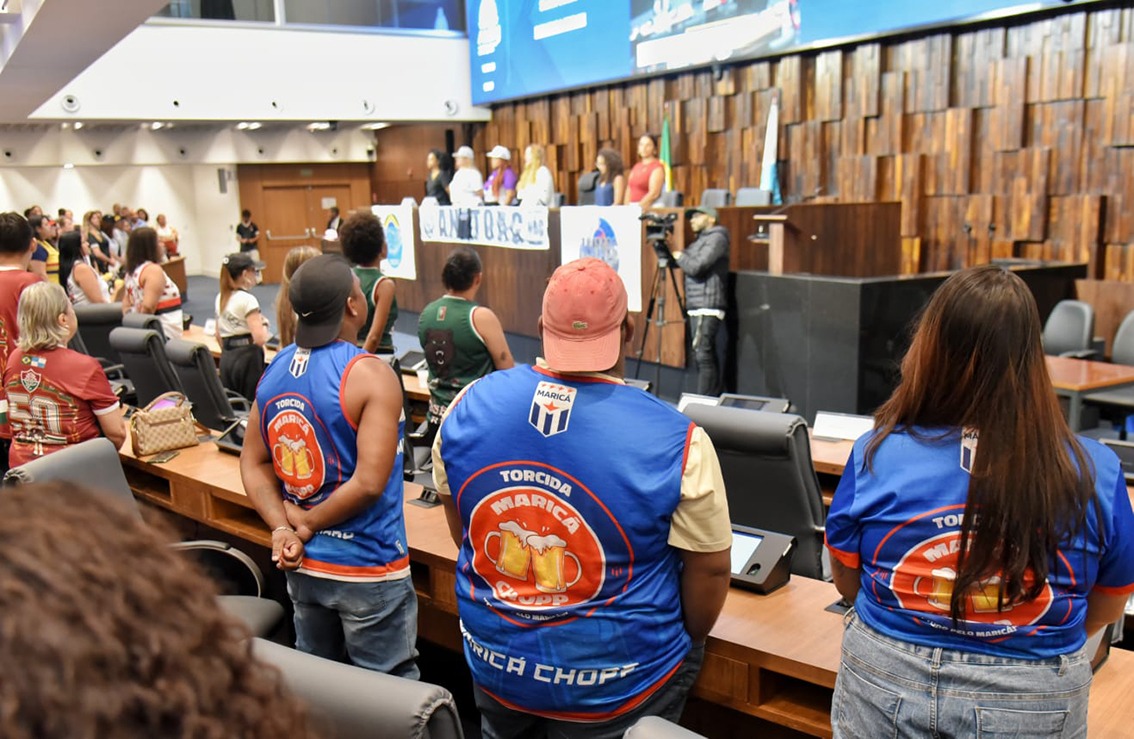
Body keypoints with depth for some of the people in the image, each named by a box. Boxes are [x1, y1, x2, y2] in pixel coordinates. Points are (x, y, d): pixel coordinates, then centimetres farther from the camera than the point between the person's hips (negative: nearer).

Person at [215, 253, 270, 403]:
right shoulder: (247, 299, -13)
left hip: (226, 358, 7)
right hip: (248, 357, -7)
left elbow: (218, 336, 17)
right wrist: (264, 325, -2)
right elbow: (259, 339, -21)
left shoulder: (220, 298, 10)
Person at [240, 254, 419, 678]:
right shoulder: (371, 376, -19)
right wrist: (305, 526, -12)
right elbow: (369, 483, -25)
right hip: (367, 569, -7)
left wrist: (281, 528, -4)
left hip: (302, 564, 7)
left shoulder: (274, 371, 2)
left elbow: (253, 463, 6)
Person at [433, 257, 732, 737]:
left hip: (495, 664, 4)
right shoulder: (675, 442, -23)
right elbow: (710, 569, -12)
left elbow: (462, 533, 4)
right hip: (612, 686, -4)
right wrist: (686, 645, 7)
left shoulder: (469, 408, -10)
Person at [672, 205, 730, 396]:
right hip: (699, 308, 10)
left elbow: (695, 267, -17)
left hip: (707, 308, -10)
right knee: (707, 356, 10)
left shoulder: (716, 238, -5)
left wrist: (678, 254, 0)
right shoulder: (702, 239, 23)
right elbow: (687, 264, 21)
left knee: (703, 355, -13)